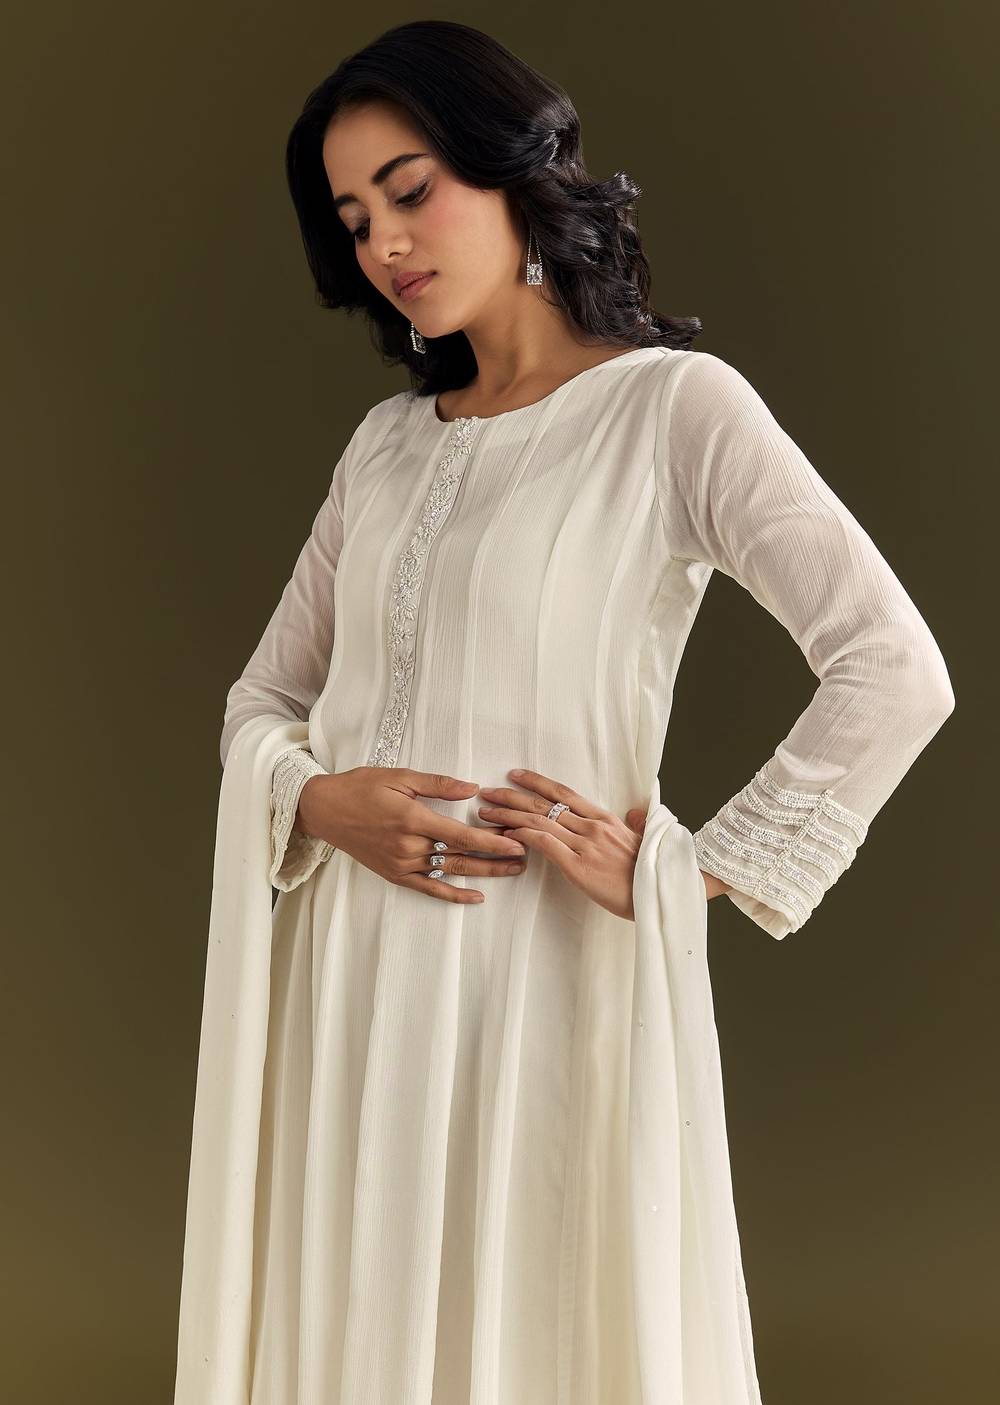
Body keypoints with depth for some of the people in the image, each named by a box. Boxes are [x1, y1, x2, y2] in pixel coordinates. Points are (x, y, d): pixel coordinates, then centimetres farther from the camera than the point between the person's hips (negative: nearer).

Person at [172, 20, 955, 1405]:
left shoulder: (676, 406, -5)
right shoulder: (387, 442, 13)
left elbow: (895, 676, -15)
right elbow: (263, 700, 16)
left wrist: (683, 870, -12)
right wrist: (319, 799, -5)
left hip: (548, 977, -5)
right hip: (346, 983, 5)